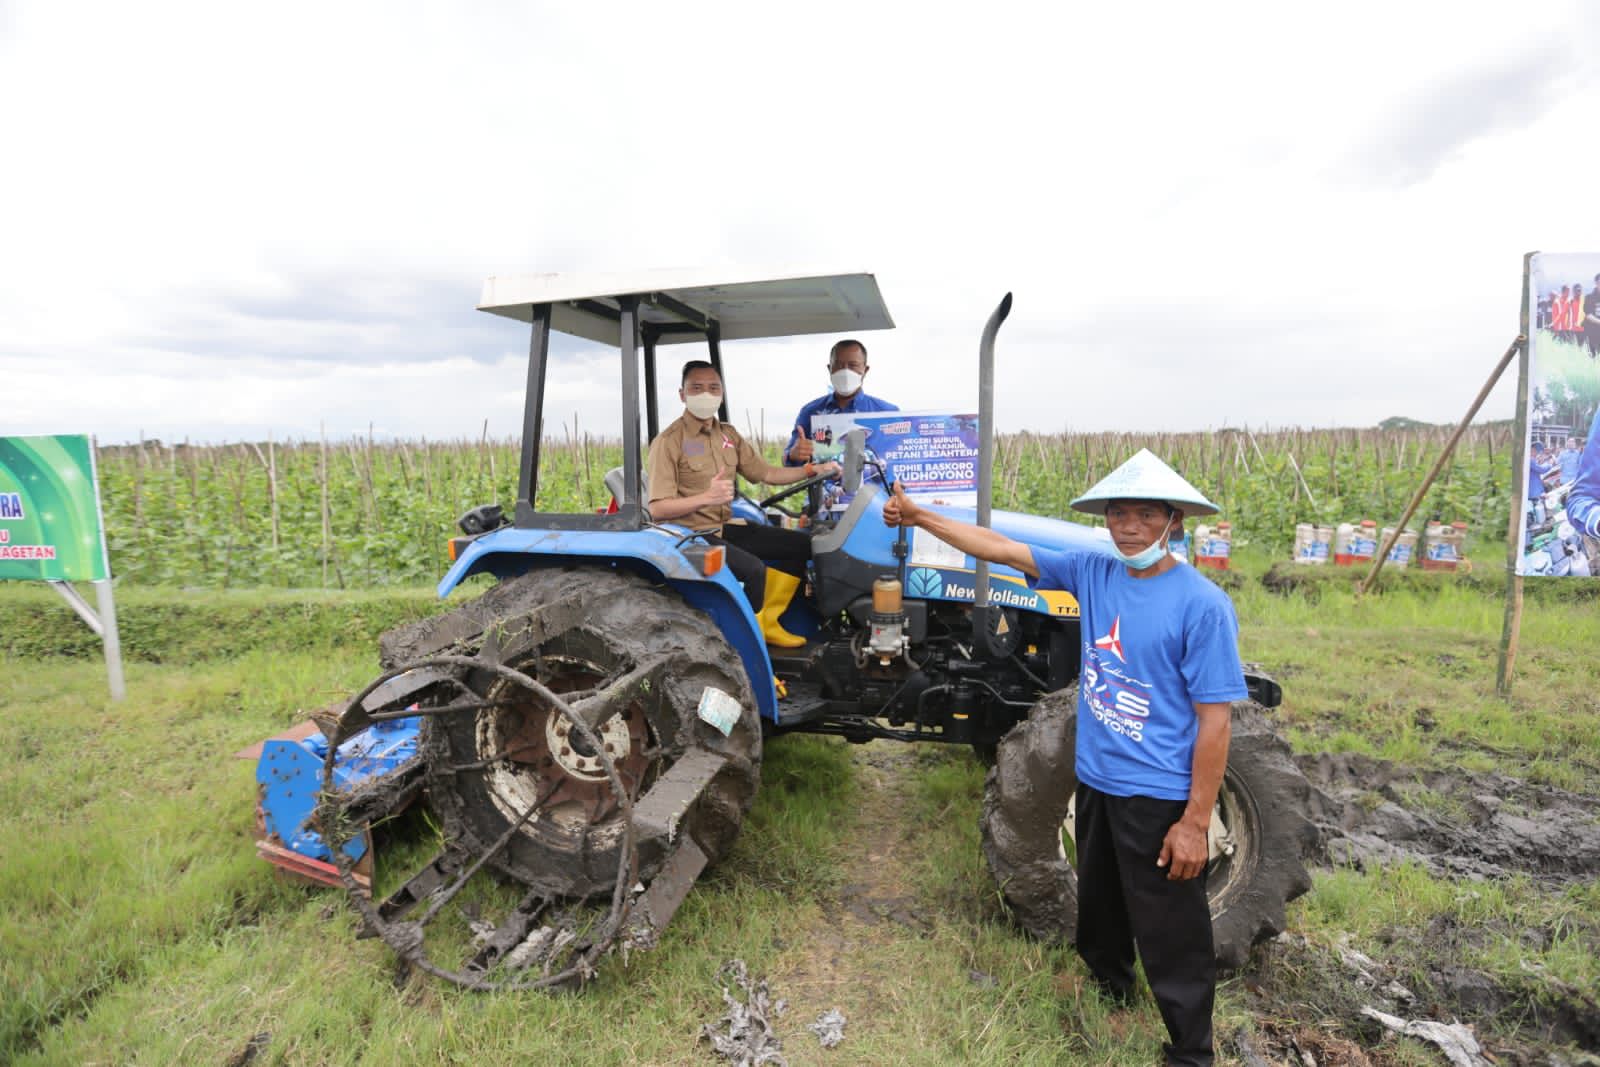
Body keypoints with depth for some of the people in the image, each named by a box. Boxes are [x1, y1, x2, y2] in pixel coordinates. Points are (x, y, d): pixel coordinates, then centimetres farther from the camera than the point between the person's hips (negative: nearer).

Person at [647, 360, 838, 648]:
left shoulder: (728, 435, 11)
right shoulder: (668, 442, -12)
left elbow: (764, 473, 14)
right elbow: (658, 509, -17)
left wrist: (812, 470, 3)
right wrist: (707, 497, -29)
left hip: (722, 528, 8)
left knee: (800, 545, 3)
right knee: (753, 569, -31)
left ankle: (766, 622, 8)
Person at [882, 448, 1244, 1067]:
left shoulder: (1201, 604, -18)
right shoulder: (1094, 574, -3)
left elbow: (1214, 719, -17)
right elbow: (1001, 549, 0)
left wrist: (1195, 822, -16)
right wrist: (919, 516, -1)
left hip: (1159, 798, -6)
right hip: (1096, 782, 6)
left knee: (1171, 935, 9)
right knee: (1099, 911, 27)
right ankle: (1108, 991, 52)